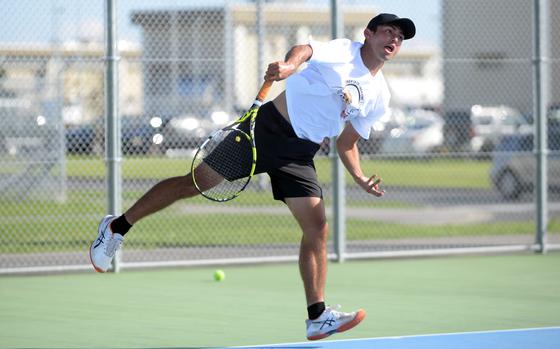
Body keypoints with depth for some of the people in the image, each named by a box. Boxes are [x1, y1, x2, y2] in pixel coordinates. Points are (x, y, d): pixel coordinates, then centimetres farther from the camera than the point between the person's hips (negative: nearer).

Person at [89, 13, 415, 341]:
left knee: (318, 230, -6)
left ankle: (318, 317, -1)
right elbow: (305, 49, -30)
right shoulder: (342, 52, -9)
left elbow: (346, 143, 19)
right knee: (195, 182, -3)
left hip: (300, 155, 5)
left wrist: (360, 178, 2)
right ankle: (117, 227, 12)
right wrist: (289, 64, -53)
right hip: (268, 127, -5)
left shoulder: (379, 97, 9)